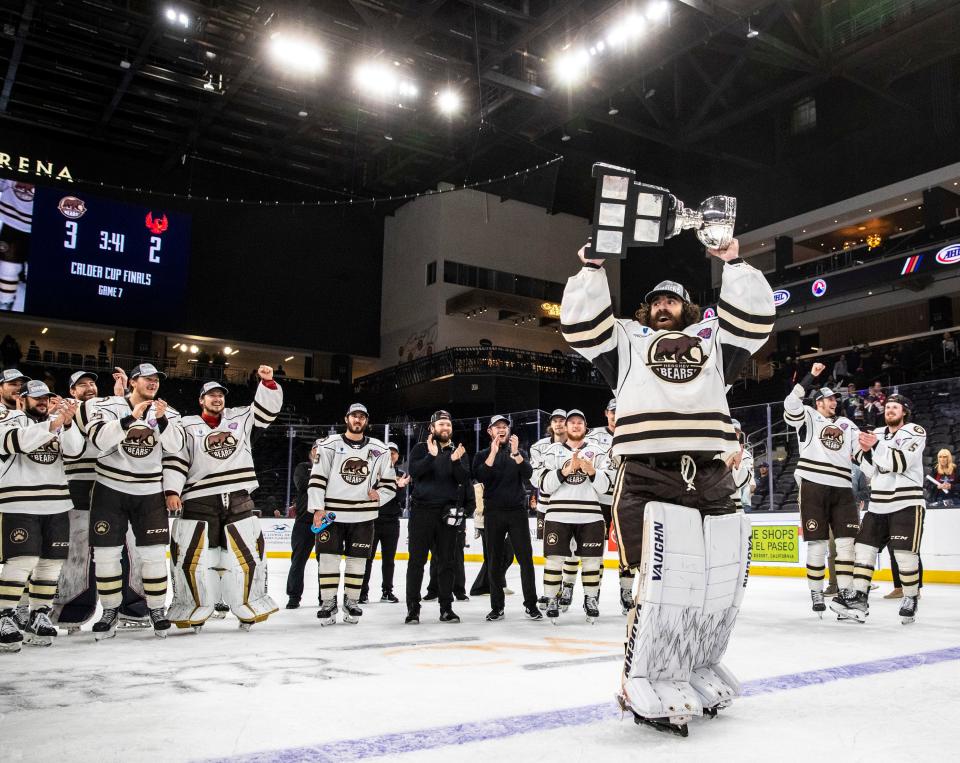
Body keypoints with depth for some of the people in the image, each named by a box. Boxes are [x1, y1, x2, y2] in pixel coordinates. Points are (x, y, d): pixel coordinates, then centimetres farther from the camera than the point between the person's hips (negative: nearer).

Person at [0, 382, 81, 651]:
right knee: (22, 560, -15)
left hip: (56, 503, 5)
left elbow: (75, 449, -2)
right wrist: (52, 425, -30)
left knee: (52, 561, 6)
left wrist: (67, 422, -20)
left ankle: (38, 616, 18)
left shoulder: (60, 422, 14)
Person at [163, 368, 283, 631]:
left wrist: (268, 382, -7)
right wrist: (171, 491, -12)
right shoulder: (187, 426, 6)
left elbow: (268, 408, 9)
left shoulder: (240, 418, 14)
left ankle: (248, 606, 16)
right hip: (199, 501, -2)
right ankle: (198, 609, 12)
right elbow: (174, 460, -1)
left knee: (247, 553, 2)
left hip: (239, 500, 2)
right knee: (192, 555, -3)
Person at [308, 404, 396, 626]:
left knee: (357, 560, 6)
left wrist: (379, 496, -6)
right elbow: (317, 478, -2)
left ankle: (351, 602, 19)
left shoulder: (379, 449, 7)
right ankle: (328, 603, 10)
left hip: (364, 515, 2)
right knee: (328, 558, -1)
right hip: (331, 513, -2)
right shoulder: (329, 445, 1)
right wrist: (318, 508, -9)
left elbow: (390, 482, 12)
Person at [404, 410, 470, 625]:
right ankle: (412, 608, 6)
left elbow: (464, 479, -2)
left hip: (447, 512, 2)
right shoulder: (421, 449, 4)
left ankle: (446, 607, 14)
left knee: (446, 562, 6)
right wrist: (431, 456, -24)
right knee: (417, 560, 0)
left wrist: (455, 461, -19)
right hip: (422, 510, -2)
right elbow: (414, 472, -12)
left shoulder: (458, 452, 10)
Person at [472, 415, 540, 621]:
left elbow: (527, 475, -6)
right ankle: (497, 606, 10)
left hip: (517, 511, 0)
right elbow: (480, 477, -11)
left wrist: (515, 453, -19)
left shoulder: (519, 453, 11)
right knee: (494, 561, 3)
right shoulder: (483, 455, 8)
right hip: (493, 513, 0)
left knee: (525, 558, -4)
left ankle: (531, 604, 4)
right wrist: (493, 452, -18)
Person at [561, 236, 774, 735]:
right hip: (646, 478, -4)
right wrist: (591, 269, 7)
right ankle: (645, 688, -1)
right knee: (665, 583, -16)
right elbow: (581, 325, 8)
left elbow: (755, 318, 15)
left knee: (720, 583, 7)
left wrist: (733, 264, 12)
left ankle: (697, 673, 28)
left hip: (711, 479, 4)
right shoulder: (626, 340, 20)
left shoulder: (712, 339, 26)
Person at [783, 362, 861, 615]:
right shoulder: (807, 417, 7)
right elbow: (791, 404, -13)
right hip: (813, 486, -5)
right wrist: (811, 377, -14)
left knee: (847, 541, 0)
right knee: (818, 543, -2)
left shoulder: (845, 423, 22)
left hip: (842, 489, 5)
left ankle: (845, 592, 8)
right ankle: (816, 593, 9)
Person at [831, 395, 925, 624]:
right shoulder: (876, 433, 15)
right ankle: (858, 598, 3)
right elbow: (870, 470, 11)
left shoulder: (915, 432, -3)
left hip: (907, 503, -6)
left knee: (905, 554, -8)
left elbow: (901, 463, -17)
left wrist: (877, 445, -24)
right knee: (864, 547, 1)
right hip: (879, 504, 6)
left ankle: (910, 600, 9)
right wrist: (865, 451, -7)